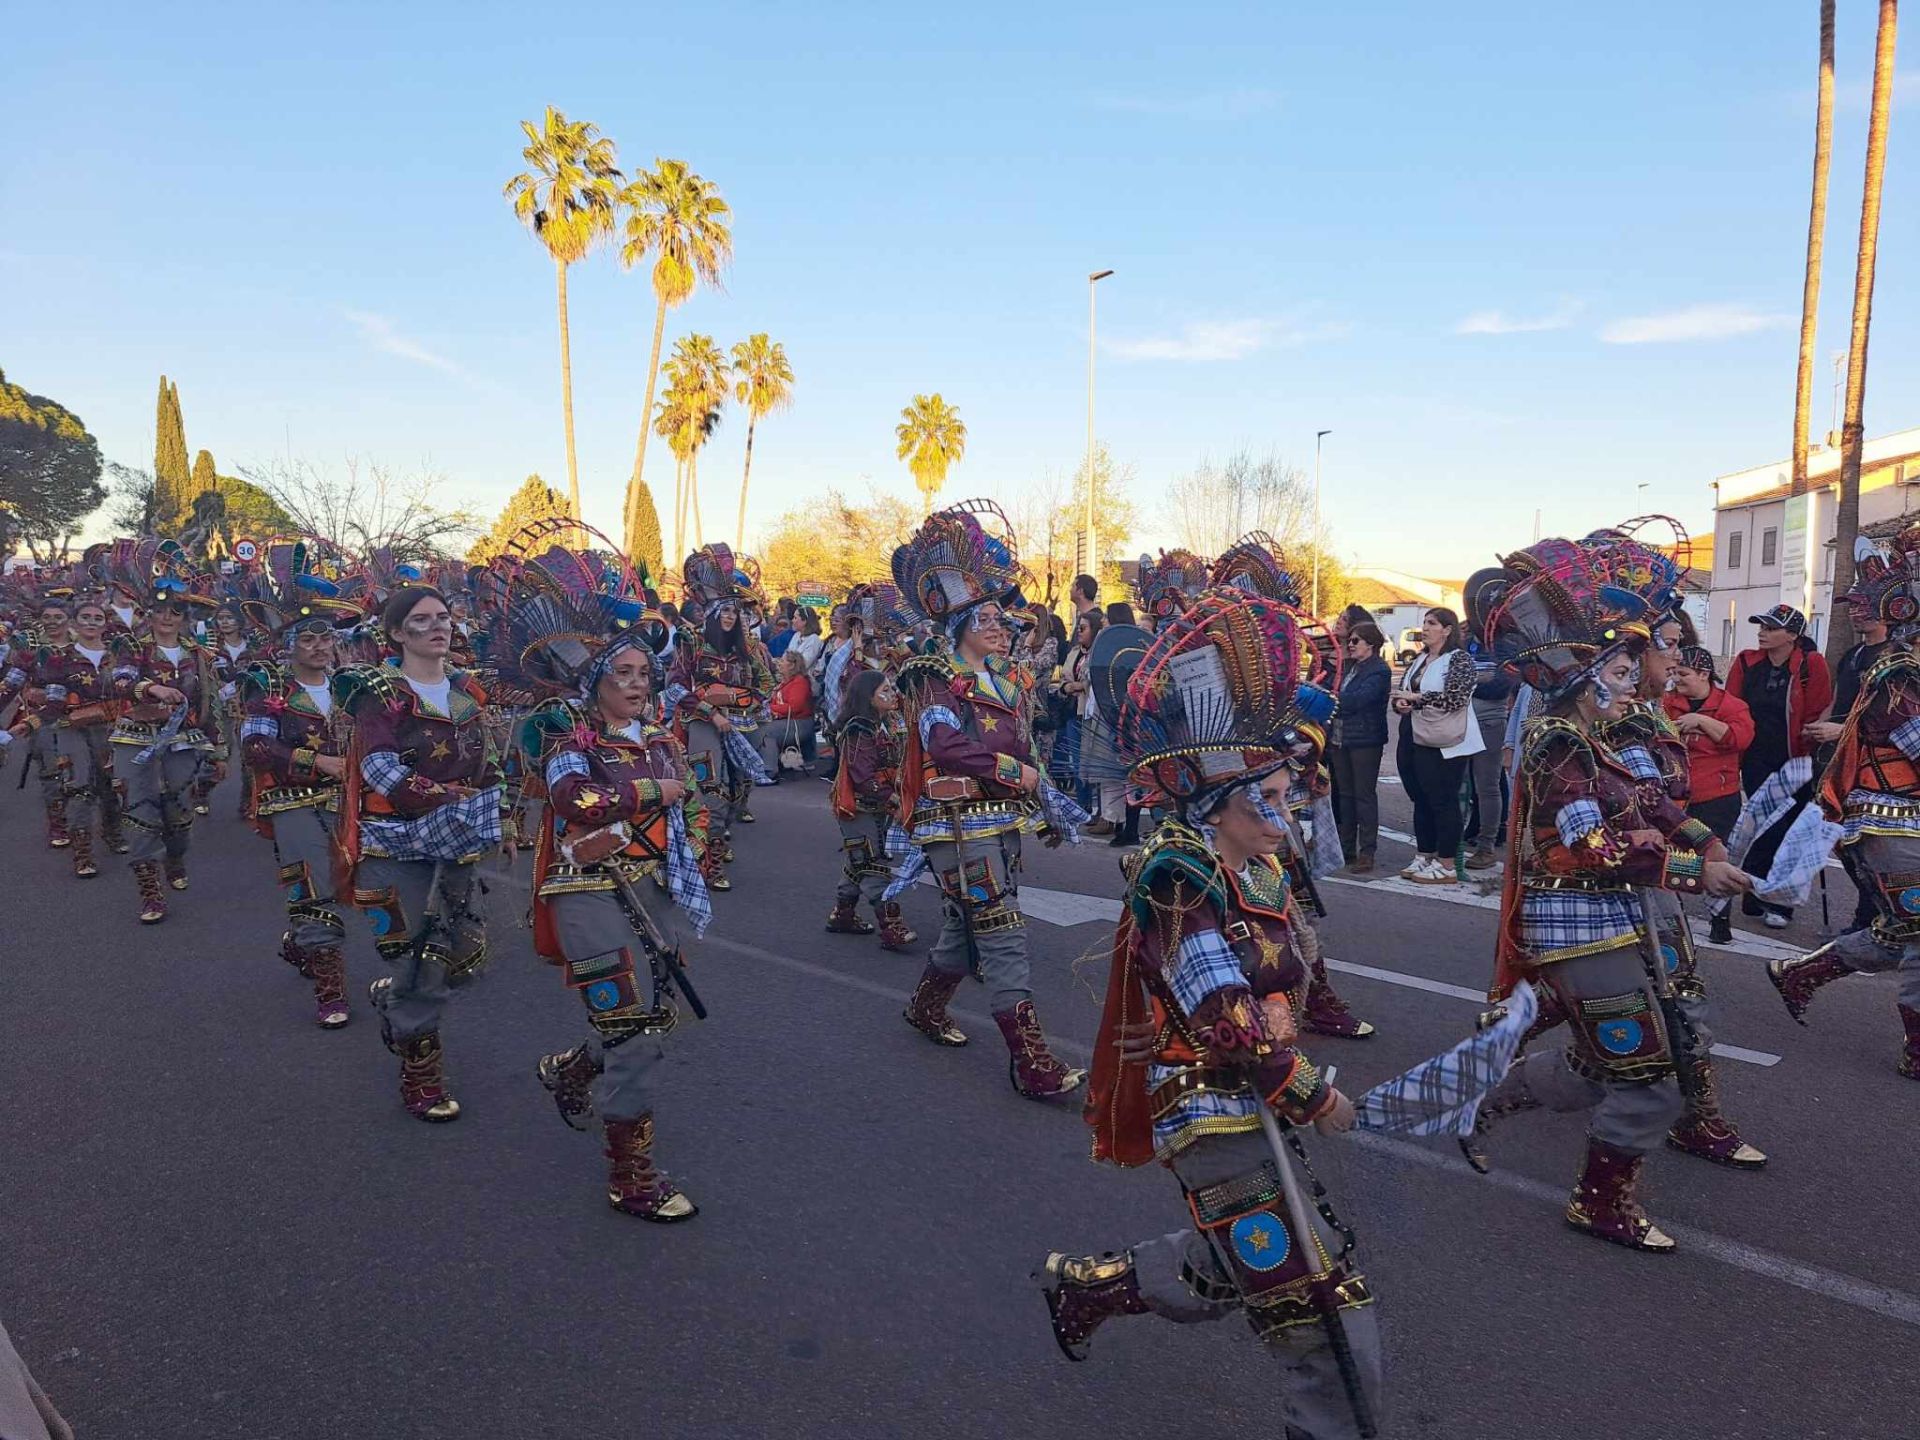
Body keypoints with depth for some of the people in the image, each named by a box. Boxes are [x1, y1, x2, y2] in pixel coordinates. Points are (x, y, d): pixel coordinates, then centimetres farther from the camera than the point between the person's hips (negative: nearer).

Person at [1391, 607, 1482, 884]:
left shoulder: (1459, 658, -7)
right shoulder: (1419, 660, 15)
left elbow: (1455, 697, -20)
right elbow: (1402, 693, 21)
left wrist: (1416, 698, -17)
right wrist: (1400, 704, -1)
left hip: (1443, 744, -8)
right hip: (1414, 741, 8)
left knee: (1443, 802, -2)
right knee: (1421, 800, 12)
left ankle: (1446, 866, 4)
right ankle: (1424, 858, 22)